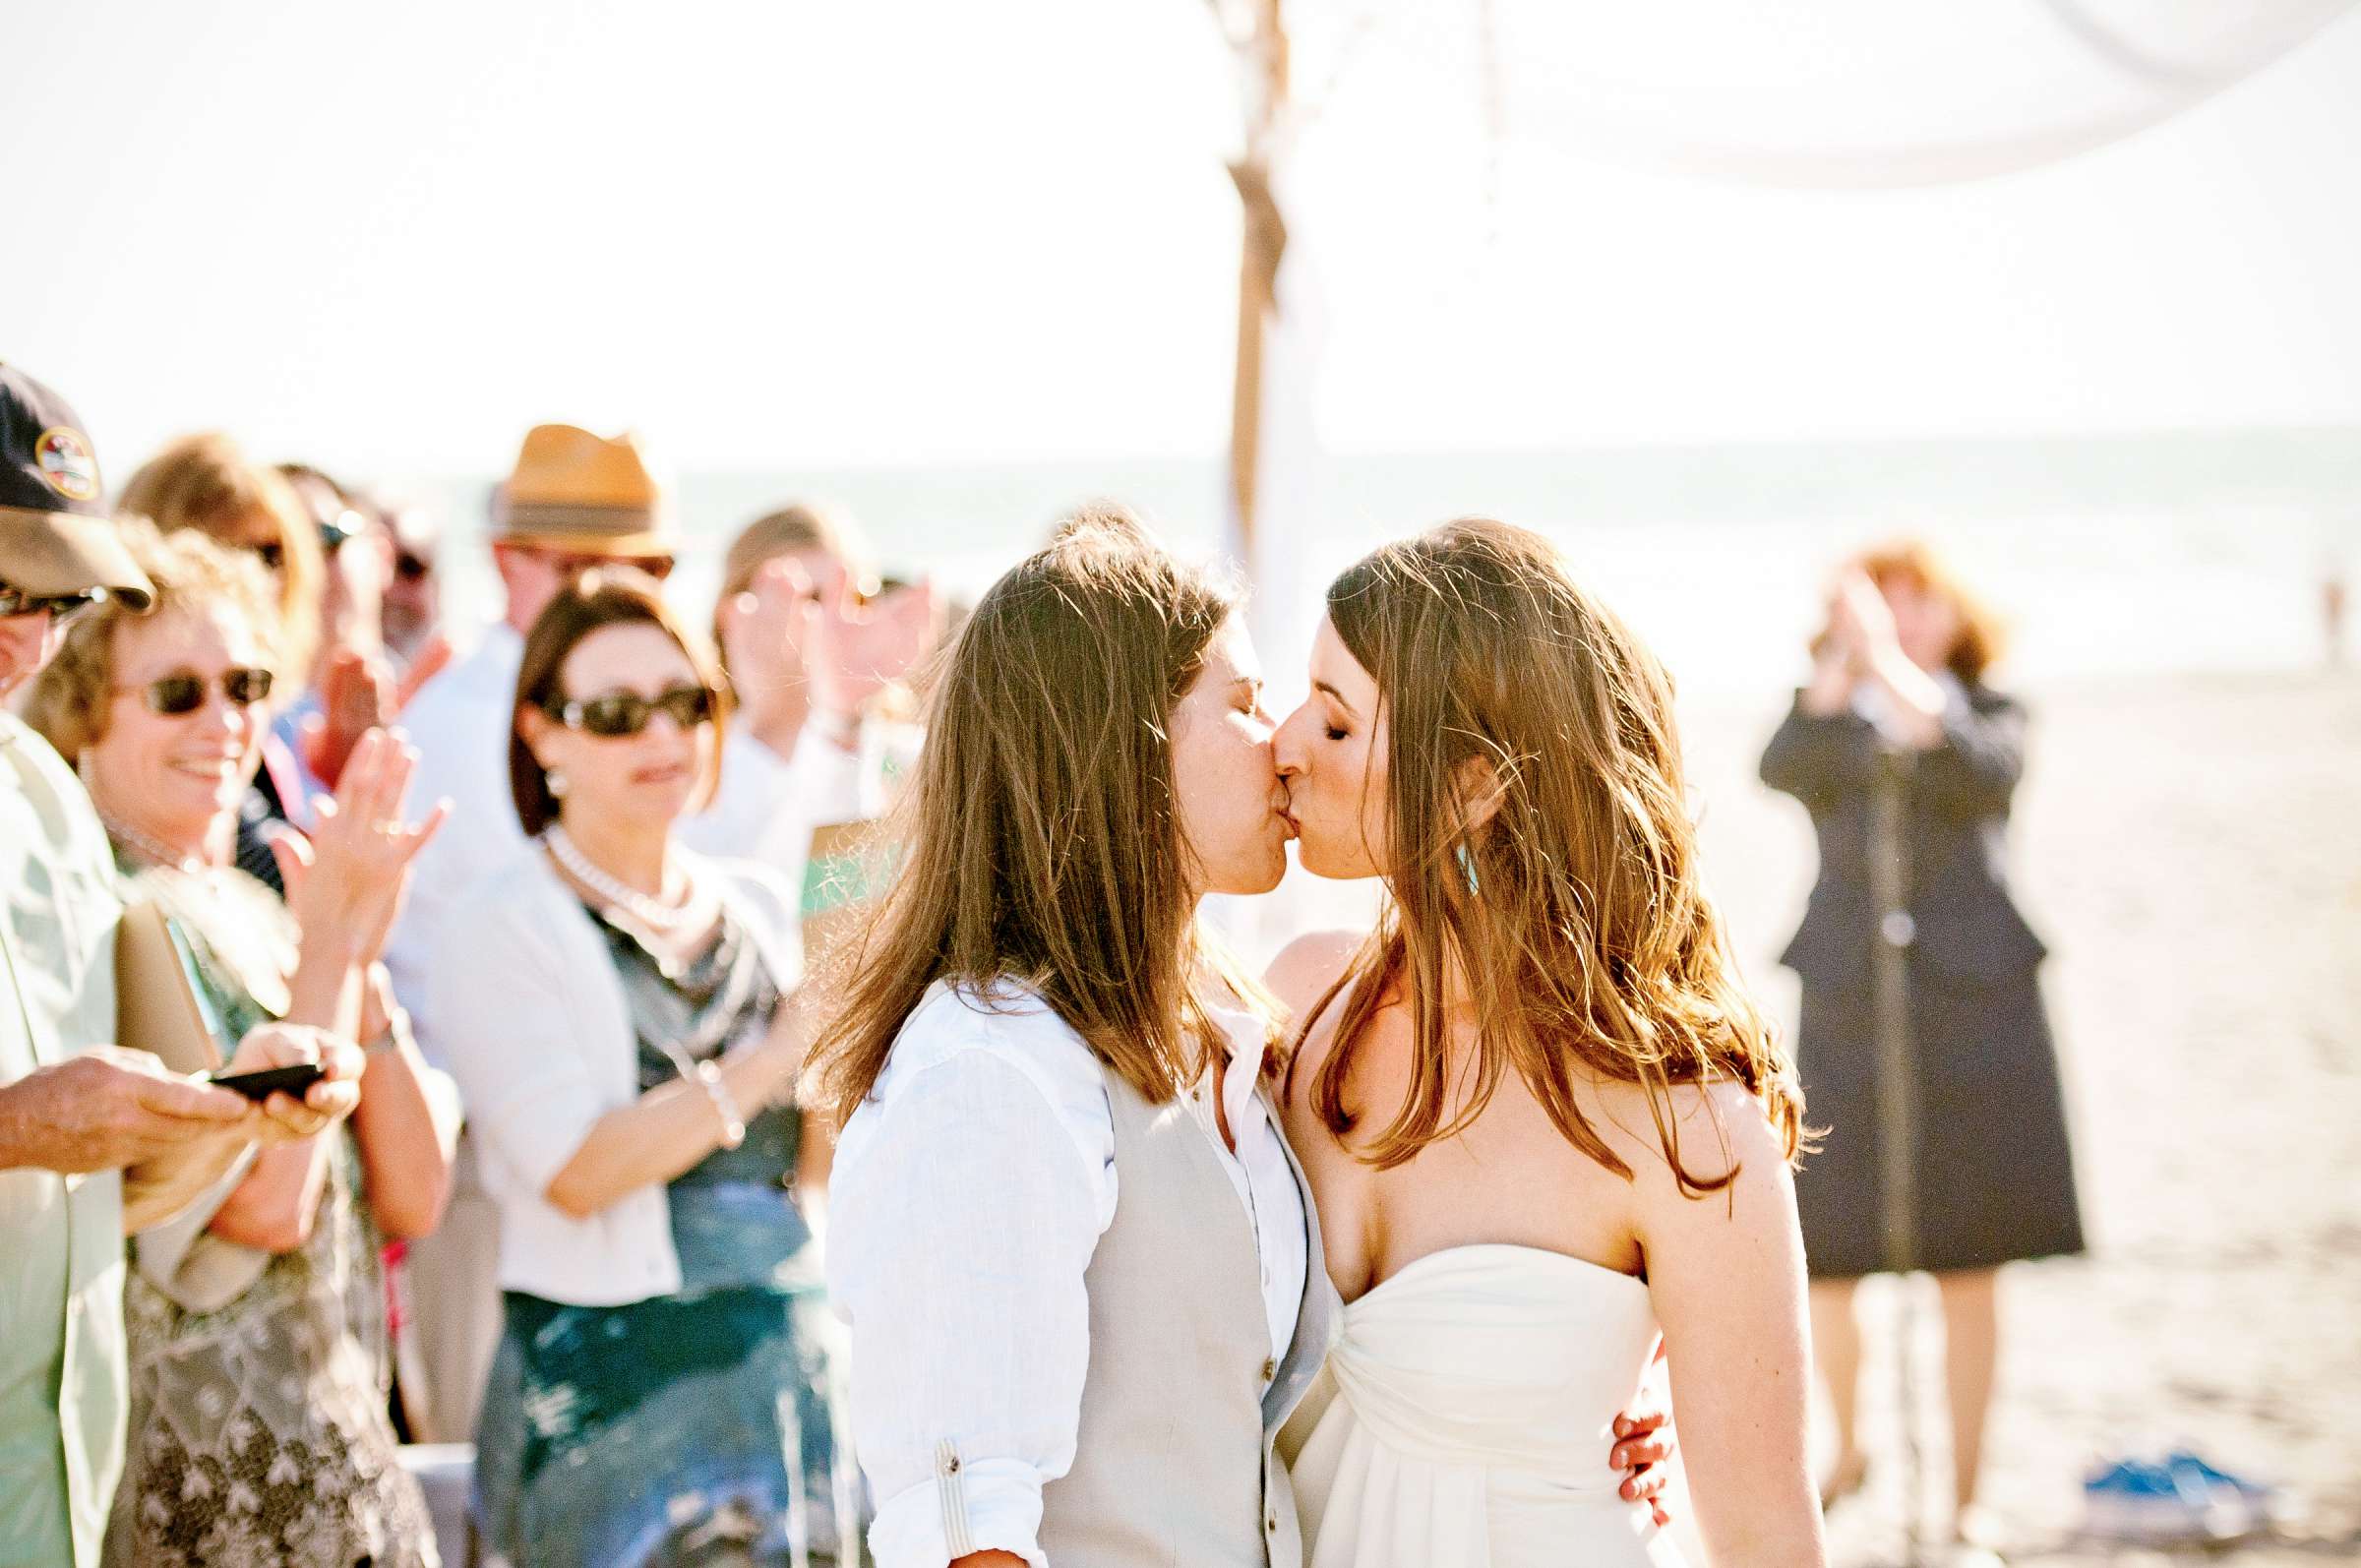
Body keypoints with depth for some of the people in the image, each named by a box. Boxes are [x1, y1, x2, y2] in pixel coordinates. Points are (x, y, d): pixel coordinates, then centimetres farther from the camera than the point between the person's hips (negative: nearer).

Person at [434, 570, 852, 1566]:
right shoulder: (505, 933, -4)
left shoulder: (762, 910, 11)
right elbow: (576, 1173, -15)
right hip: (615, 1386, -5)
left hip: (795, 1363, 5)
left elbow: (815, 1171, 10)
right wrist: (778, 1053, -14)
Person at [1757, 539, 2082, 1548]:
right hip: (1846, 1005, 1)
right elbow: (1785, 768, -14)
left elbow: (1981, 773, -18)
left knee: (1968, 1268, 2)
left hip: (1974, 1008, -1)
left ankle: (1965, 1497, 14)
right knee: (1825, 1263, 1)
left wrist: (1891, 665, -27)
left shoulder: (1989, 710, 6)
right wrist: (1843, 662, -25)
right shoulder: (1836, 713, 9)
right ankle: (1848, 1448, 28)